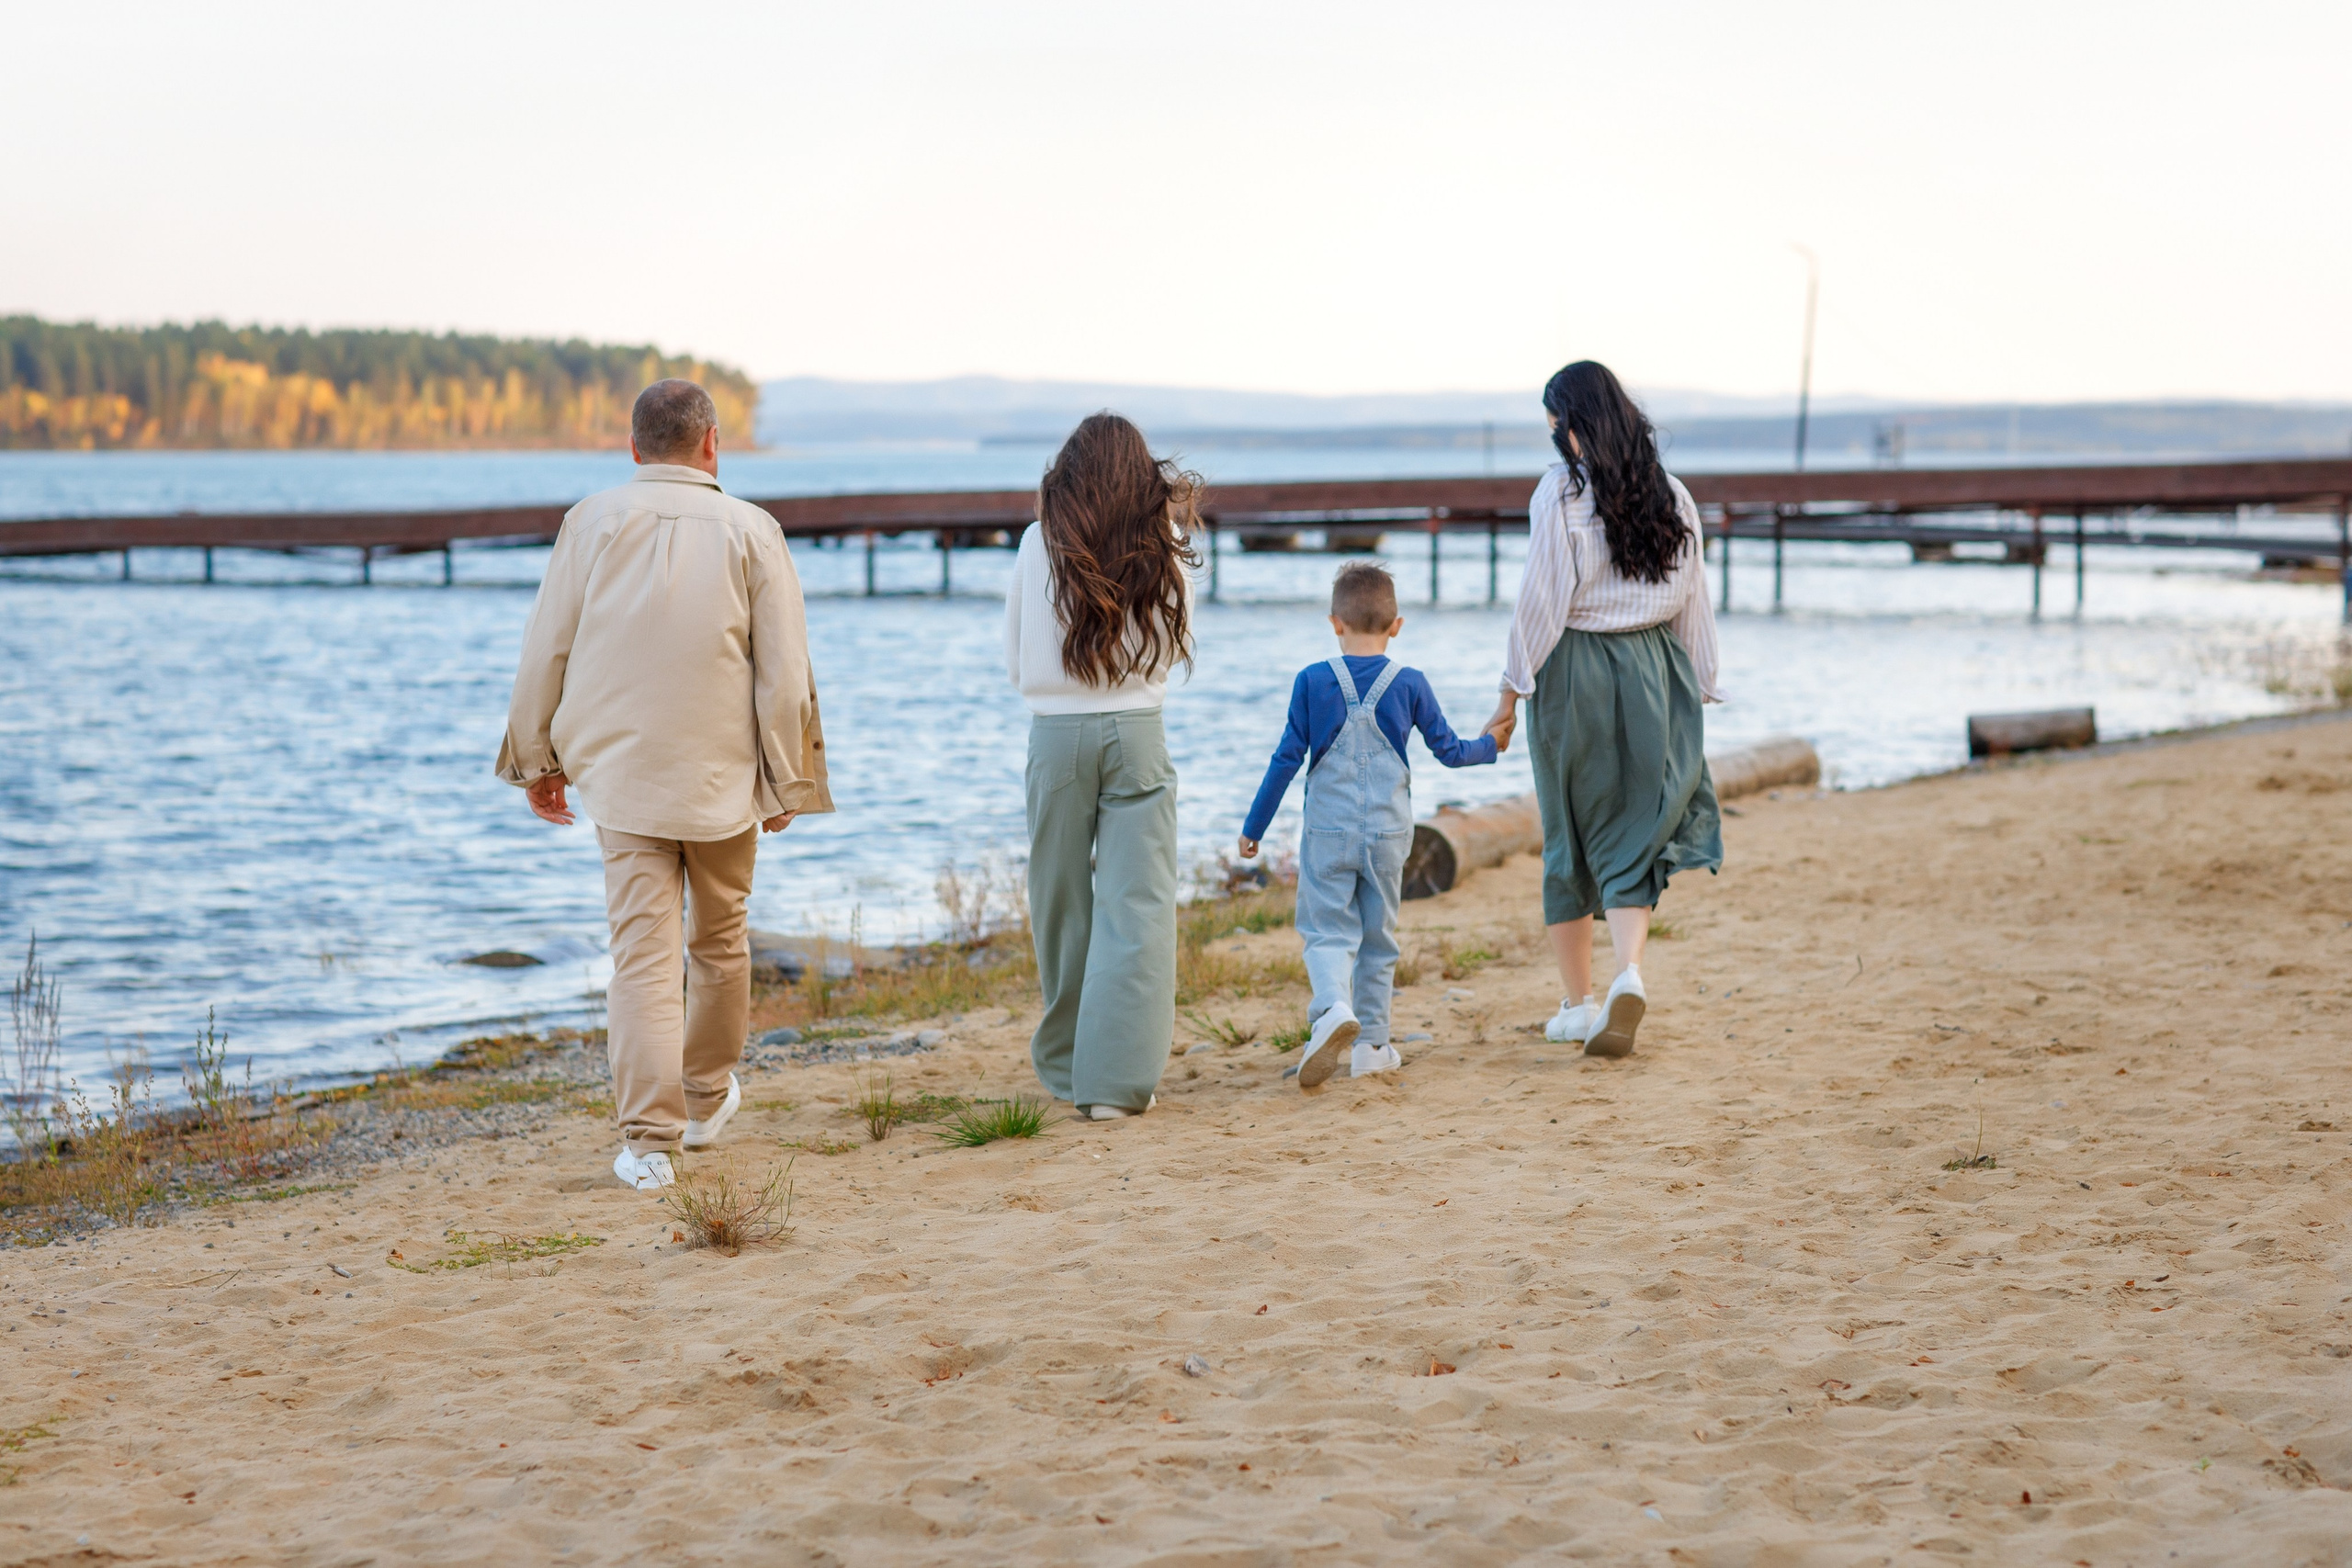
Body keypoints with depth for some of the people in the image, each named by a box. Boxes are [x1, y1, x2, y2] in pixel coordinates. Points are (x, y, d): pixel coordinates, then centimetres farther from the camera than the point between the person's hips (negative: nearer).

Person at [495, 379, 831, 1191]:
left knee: (644, 951, -2)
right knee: (720, 940, 19)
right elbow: (784, 673, -5)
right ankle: (706, 1100, 35)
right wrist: (788, 781, 3)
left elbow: (544, 651, 1)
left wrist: (536, 758, 12)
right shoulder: (750, 531, -4)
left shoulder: (591, 522, -1)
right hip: (724, 775, 0)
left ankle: (649, 1139, -10)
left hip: (619, 772, 0)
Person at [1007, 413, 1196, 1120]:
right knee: (1137, 905, -2)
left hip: (1054, 734, 1)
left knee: (1061, 903, 12)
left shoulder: (1039, 544, 1)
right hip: (1137, 734, -1)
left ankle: (1067, 1065, 24)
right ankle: (1117, 1080, -9)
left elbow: (1013, 661, 8)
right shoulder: (1165, 553, 2)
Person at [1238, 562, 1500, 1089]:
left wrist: (1253, 828, 4)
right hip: (1388, 832, 2)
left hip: (1328, 832, -1)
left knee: (1328, 930, 1)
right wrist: (1490, 745, 27)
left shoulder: (1312, 681, -6)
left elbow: (1287, 759, -4)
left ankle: (1333, 1007, -27)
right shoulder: (1410, 684, -3)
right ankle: (1371, 1042, 17)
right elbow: (1449, 751, 5)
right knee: (1378, 937, 13)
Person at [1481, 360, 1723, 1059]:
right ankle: (1630, 972, -19)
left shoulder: (1561, 491, -10)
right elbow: (1692, 598, 8)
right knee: (1636, 832, 5)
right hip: (1655, 669, 3)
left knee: (1571, 833, 10)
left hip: (1573, 668, -3)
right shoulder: (1671, 494, 4)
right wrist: (1694, 690, 17)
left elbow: (1540, 600, -11)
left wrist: (1511, 696, -5)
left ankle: (1579, 1003, 16)